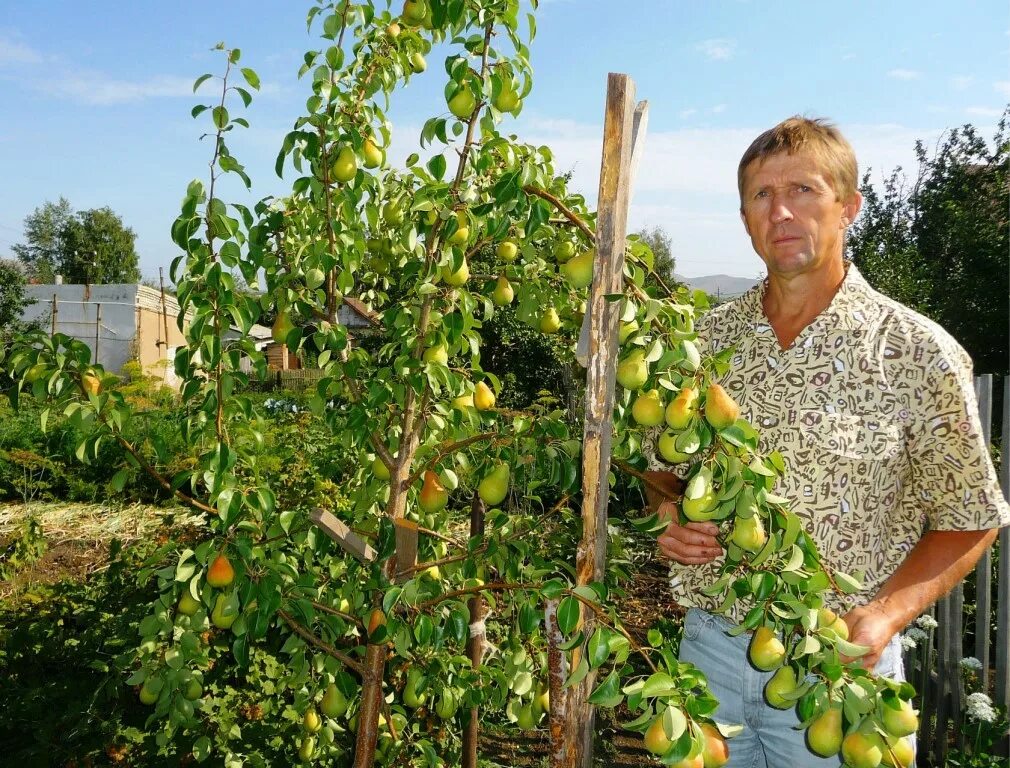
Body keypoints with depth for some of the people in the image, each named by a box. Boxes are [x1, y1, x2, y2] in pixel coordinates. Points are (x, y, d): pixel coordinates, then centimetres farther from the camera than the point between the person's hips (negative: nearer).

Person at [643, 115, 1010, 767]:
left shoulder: (918, 352, -11)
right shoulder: (707, 338, 0)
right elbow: (662, 463, 13)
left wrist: (886, 615, -17)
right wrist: (668, 516, -8)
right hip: (709, 646, 3)